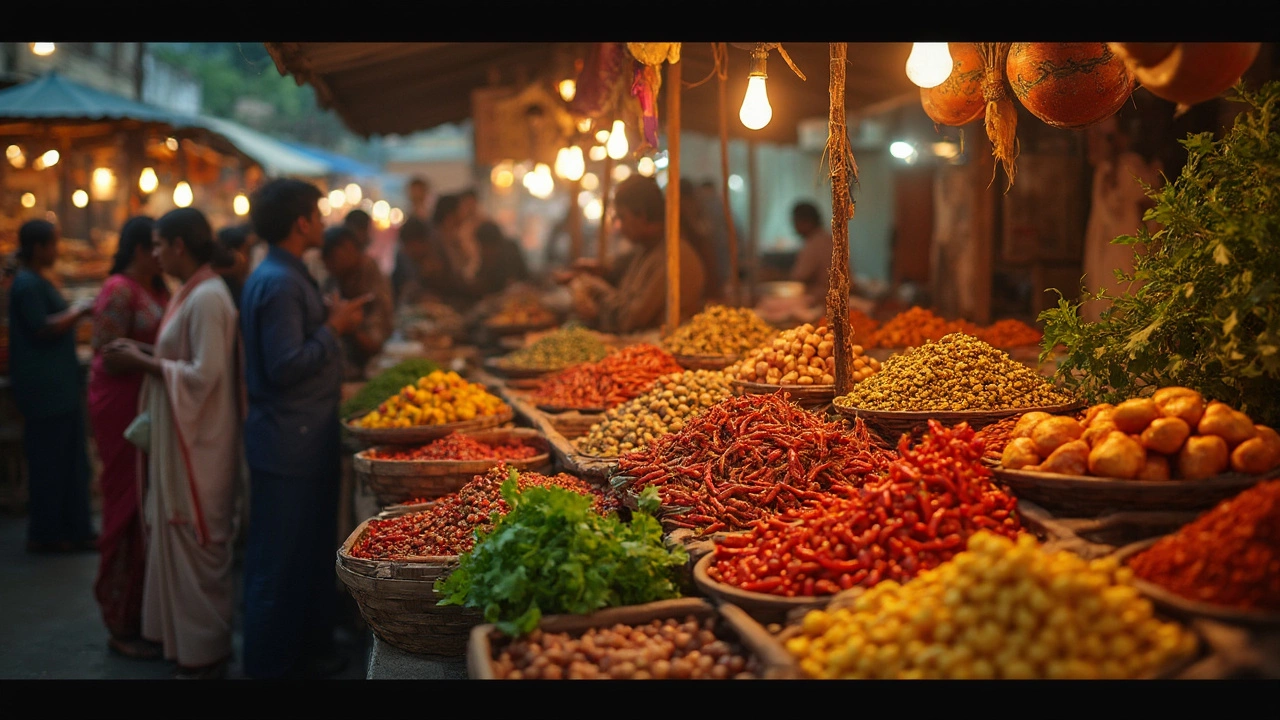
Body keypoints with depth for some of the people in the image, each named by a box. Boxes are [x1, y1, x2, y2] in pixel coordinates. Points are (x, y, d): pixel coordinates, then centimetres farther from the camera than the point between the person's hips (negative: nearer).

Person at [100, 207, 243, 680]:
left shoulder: (207, 298, -19)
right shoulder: (193, 293, 12)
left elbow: (204, 373, -23)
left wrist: (142, 363, -15)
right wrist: (143, 354, 7)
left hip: (197, 442, -10)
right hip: (181, 436, 10)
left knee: (195, 541, 0)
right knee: (177, 535, 17)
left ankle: (204, 655, 13)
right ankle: (184, 636, 29)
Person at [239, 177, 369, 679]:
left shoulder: (288, 276, 14)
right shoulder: (278, 284, -19)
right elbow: (286, 366, -25)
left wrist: (335, 319, 9)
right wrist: (334, 326, -16)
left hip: (305, 435, 11)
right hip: (287, 440, -11)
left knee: (310, 551, 19)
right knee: (279, 561, 1)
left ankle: (307, 651, 31)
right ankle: (270, 664, 13)